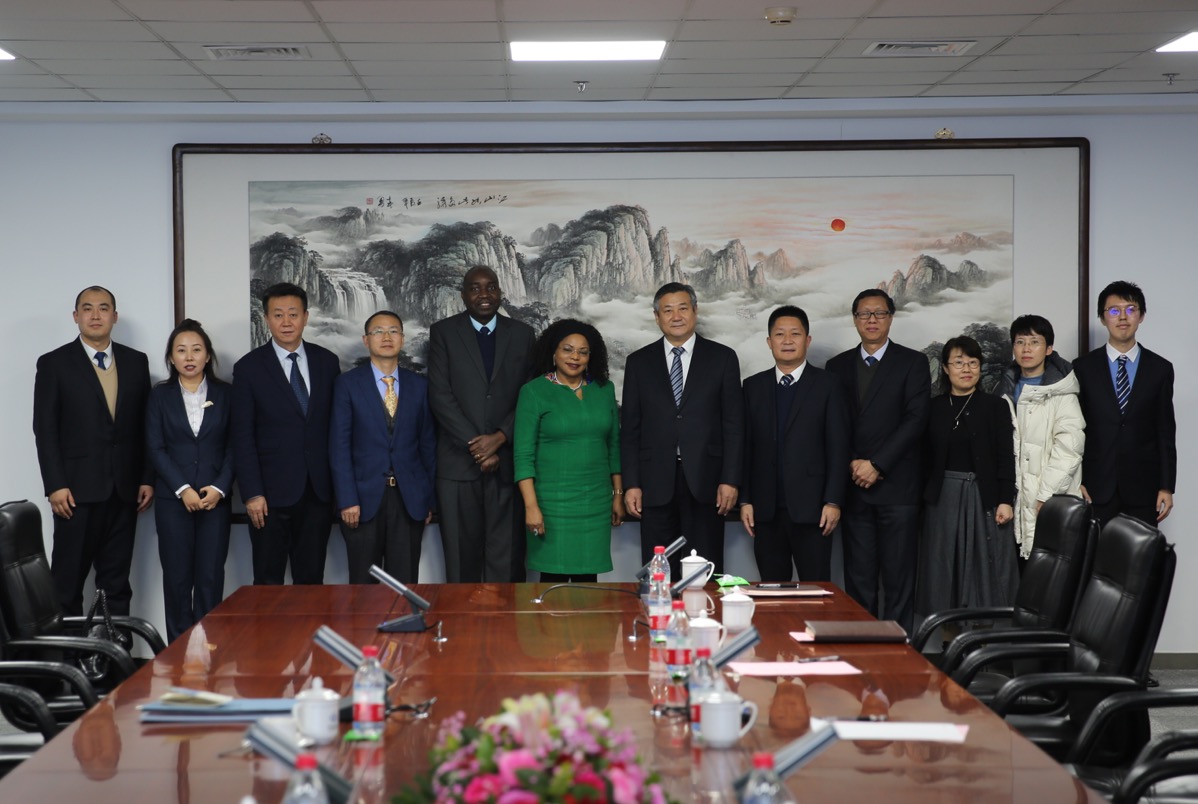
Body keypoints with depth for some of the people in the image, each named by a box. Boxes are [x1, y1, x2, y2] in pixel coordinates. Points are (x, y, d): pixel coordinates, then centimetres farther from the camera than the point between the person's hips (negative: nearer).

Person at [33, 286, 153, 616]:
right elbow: (45, 430, -4)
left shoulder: (136, 362, 10)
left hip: (125, 490, 3)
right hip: (78, 490, -3)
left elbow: (146, 425, 10)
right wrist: (55, 486, -11)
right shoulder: (54, 363, 0)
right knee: (68, 580, 1)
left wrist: (148, 479, 4)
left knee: (117, 581, 8)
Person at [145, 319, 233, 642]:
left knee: (211, 577, -3)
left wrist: (220, 488, -9)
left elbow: (233, 446, 5)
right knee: (177, 577, 0)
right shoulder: (160, 395, 6)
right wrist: (183, 490, -10)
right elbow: (155, 447, 0)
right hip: (173, 499, 0)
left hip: (215, 498, 0)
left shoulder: (224, 394, 7)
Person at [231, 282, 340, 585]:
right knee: (268, 583, 3)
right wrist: (252, 493, -10)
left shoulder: (327, 362, 7)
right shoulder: (249, 367, -1)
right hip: (272, 491, -2)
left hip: (318, 490, 2)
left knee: (311, 580, 7)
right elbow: (243, 437, -4)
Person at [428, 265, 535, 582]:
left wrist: (500, 437, -9)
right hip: (458, 463, -1)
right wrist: (474, 446, -10)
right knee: (462, 558, 2)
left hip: (508, 463, 1)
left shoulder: (522, 334, 10)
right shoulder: (443, 332, 5)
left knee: (507, 559, -2)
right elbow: (440, 396, -3)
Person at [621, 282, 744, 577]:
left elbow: (733, 423, 3)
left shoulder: (722, 358, 6)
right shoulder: (639, 362, 9)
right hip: (656, 484, 1)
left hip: (705, 483, -1)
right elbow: (630, 428, 8)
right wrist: (631, 484, 0)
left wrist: (730, 479, -5)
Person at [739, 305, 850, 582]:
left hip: (811, 508, -3)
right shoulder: (753, 386, 12)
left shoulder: (827, 385, 4)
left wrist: (833, 501, -8)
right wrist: (745, 500, 3)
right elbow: (745, 447, 10)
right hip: (765, 510, 3)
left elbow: (838, 447, -1)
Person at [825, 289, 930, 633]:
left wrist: (877, 464, -12)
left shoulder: (912, 362, 3)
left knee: (899, 577, -2)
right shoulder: (838, 366, 13)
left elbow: (916, 420, -6)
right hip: (853, 487, 3)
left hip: (897, 485, -3)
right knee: (858, 579, 4)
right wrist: (851, 464, -7)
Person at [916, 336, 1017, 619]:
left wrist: (1005, 500, -10)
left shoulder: (995, 407, 2)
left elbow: (1005, 458, -2)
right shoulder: (935, 408, 7)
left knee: (984, 570, 0)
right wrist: (925, 497, 1)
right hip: (943, 498, 2)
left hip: (984, 497, -2)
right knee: (944, 572, 4)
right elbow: (926, 458, 7)